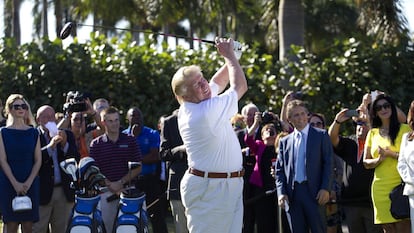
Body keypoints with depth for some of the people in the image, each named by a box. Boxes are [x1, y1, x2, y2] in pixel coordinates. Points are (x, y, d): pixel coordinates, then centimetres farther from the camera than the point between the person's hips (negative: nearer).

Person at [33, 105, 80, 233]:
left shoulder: (67, 135, 11)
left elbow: (76, 159, 1)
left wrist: (65, 144, -13)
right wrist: (50, 146, -24)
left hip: (65, 192, 4)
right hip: (42, 192, -4)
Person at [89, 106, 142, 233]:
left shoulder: (130, 141, 9)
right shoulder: (96, 144, 8)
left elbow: (137, 168, 6)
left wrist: (121, 182, -7)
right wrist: (110, 185, -11)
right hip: (105, 192, 0)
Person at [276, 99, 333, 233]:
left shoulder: (321, 136, 6)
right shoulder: (285, 142, 15)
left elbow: (328, 163, 1)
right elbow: (280, 170, 13)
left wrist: (325, 188, -10)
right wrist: (281, 192, -2)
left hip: (314, 192, -3)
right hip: (292, 194, 3)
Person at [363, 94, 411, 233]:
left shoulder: (404, 129, 5)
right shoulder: (372, 133, 16)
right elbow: (366, 162, 15)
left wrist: (391, 154, -13)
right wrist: (379, 159, -5)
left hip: (401, 185, -4)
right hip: (381, 188, 4)